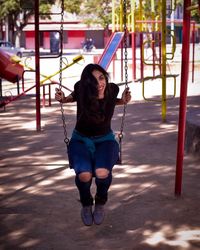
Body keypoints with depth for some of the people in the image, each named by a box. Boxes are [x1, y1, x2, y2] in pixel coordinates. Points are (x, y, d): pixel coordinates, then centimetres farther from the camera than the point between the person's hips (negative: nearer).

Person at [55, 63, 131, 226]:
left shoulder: (113, 89, -16)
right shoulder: (81, 89, -20)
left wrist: (123, 101, -9)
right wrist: (63, 99, -13)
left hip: (105, 139, 1)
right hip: (81, 140, -1)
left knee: (102, 172, -31)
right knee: (84, 174, -30)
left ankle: (100, 203, 4)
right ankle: (86, 204, 5)